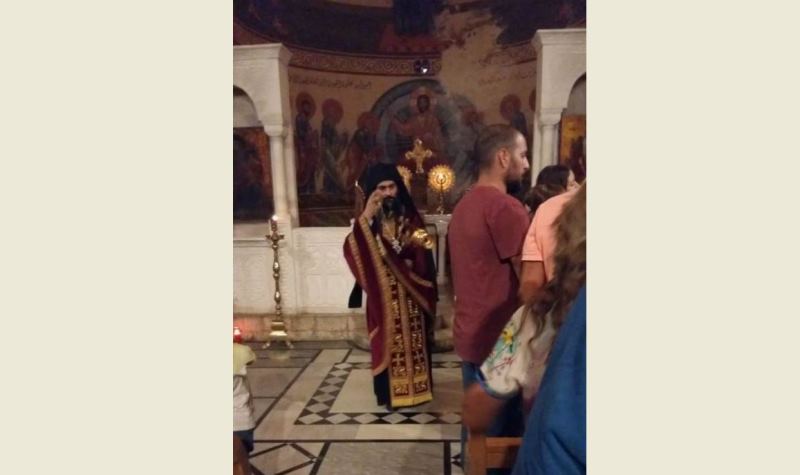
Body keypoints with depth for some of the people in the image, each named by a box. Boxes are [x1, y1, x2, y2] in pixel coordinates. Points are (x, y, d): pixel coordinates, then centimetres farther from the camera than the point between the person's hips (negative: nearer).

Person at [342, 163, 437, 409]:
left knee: (413, 340, 10)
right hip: (383, 293, -2)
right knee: (388, 341, 6)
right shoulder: (367, 220, -4)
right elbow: (352, 250, -22)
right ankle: (390, 393, 21)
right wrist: (365, 217, -28)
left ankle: (416, 387, 27)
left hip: (410, 293, 2)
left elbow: (423, 254, 4)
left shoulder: (410, 216, 3)